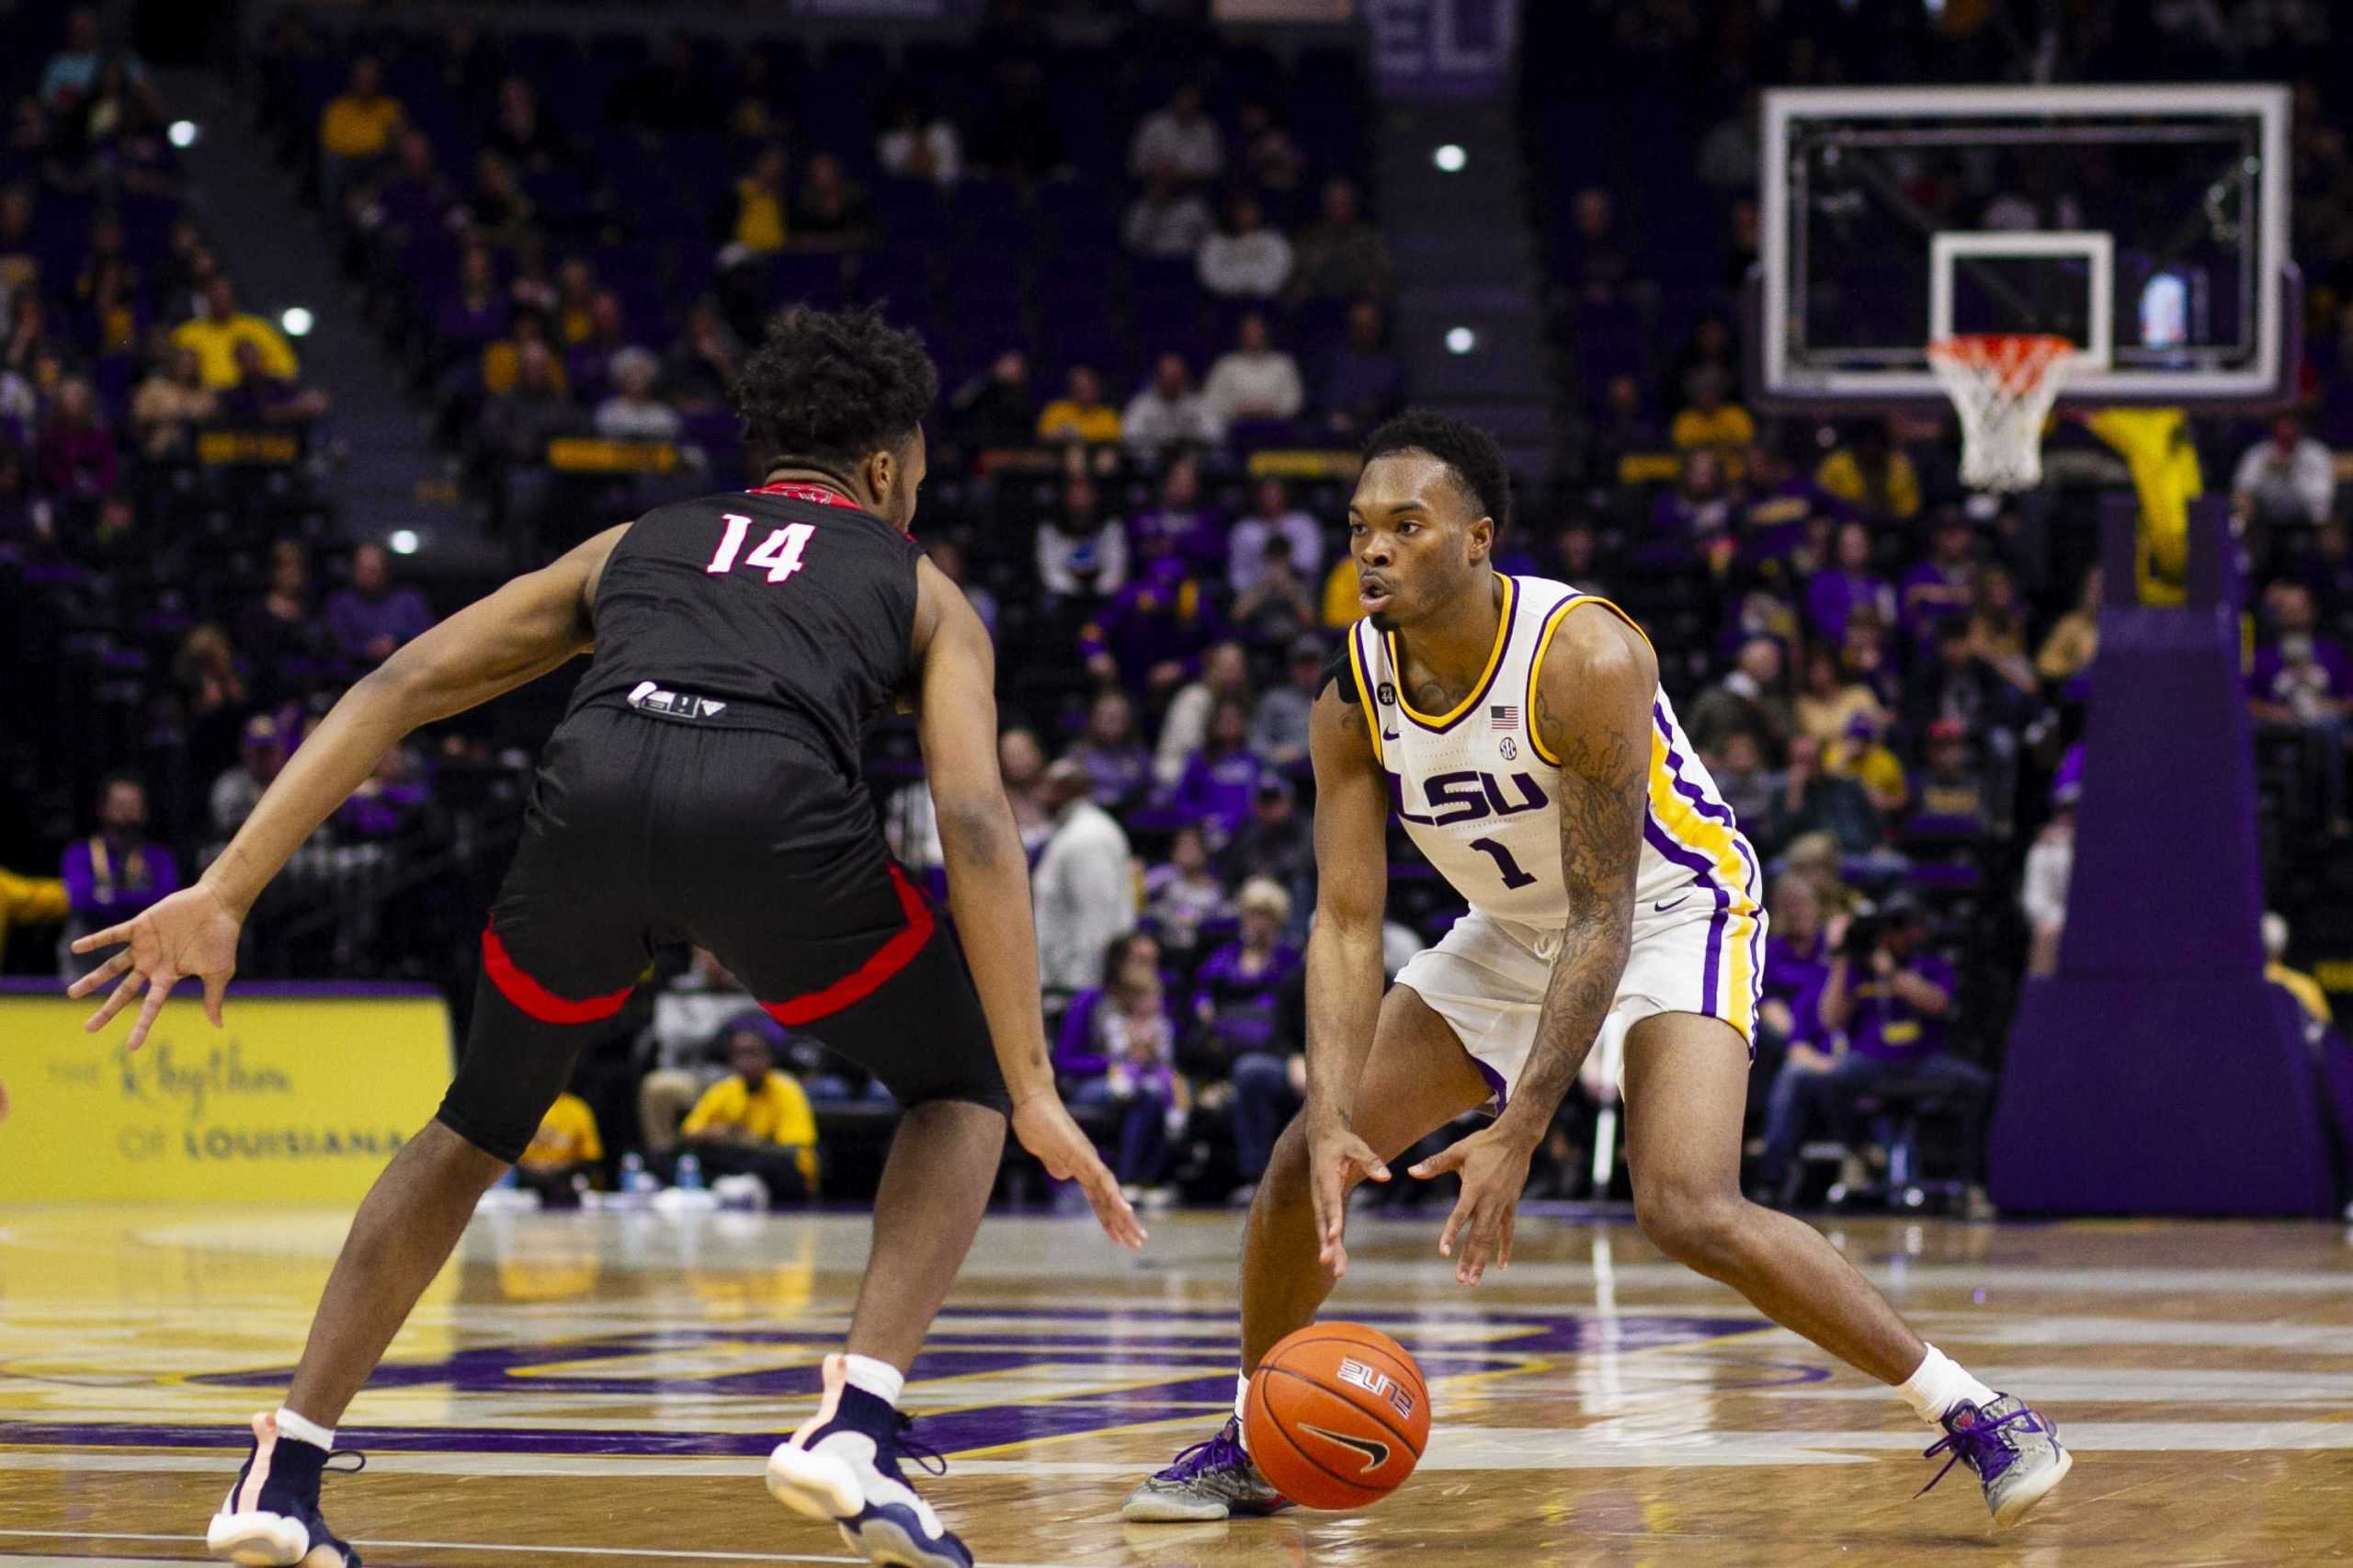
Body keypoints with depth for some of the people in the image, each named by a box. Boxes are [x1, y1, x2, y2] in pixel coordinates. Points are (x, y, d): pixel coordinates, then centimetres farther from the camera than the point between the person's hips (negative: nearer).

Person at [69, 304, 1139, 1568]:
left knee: (480, 1128, 28)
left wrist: (225, 894, 20)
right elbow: (974, 822, 13)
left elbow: (400, 686, 25)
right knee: (962, 1090, 24)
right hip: (776, 813, -2)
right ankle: (855, 1426, 3)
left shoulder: (634, 547, 37)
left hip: (594, 792, 3)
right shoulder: (920, 589, 30)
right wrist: (1034, 1094, 10)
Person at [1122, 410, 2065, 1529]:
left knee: (1686, 1209, -27)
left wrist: (1518, 1134, -36)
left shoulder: (1586, 659, -32)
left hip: (1672, 913, -6)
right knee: (1301, 1160, -1)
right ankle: (1250, 1446, 20)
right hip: (1513, 933, 6)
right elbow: (1346, 923, -15)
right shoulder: (1354, 699, -14)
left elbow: (1603, 919, -30)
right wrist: (1332, 1122, -30)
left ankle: (1969, 1410, -15)